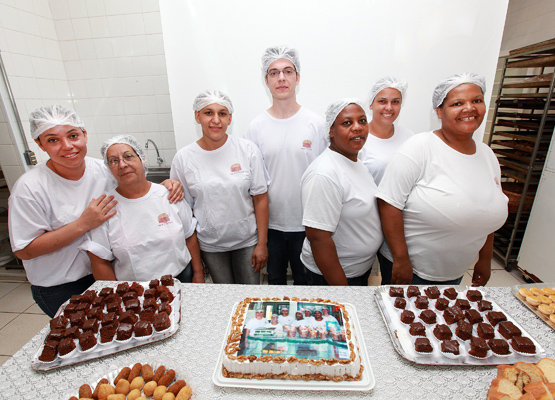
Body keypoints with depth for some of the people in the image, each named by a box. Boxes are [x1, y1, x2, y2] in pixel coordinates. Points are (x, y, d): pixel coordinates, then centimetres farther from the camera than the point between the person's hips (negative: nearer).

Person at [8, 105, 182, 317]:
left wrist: (166, 185, -16)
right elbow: (24, 250, -16)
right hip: (59, 290, -3)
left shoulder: (104, 170, -9)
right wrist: (83, 224, -26)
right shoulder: (30, 188, -18)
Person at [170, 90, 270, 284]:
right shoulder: (183, 158, -8)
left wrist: (262, 243, -7)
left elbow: (260, 199, -8)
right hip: (210, 245, 1)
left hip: (247, 240, 0)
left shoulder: (248, 150, -10)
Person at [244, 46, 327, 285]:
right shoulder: (256, 127, -2)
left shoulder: (315, 123, -4)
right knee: (275, 281, 22)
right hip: (270, 222, 1)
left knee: (306, 282, 19)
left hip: (306, 223, -1)